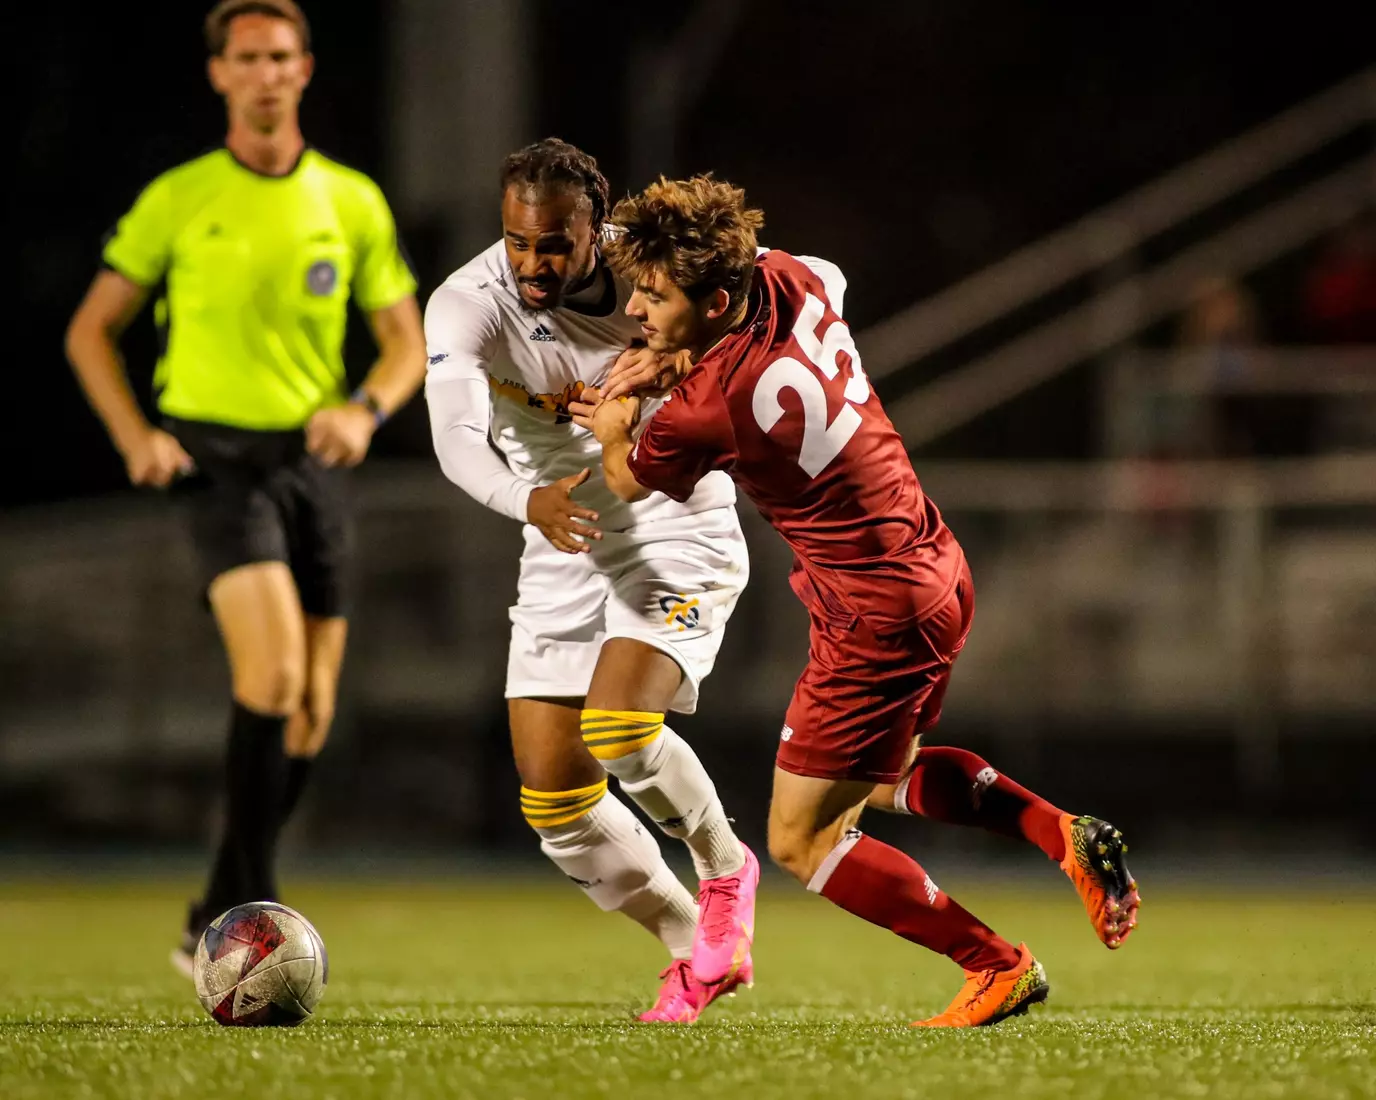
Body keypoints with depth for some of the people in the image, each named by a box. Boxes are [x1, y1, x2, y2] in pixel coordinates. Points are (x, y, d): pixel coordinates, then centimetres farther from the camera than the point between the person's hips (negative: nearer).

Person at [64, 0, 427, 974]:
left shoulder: (352, 201, 7)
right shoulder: (177, 201, 0)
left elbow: (407, 339, 11)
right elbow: (92, 329, 7)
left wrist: (366, 408, -10)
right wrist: (136, 436, -7)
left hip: (316, 460, 4)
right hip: (218, 456, -4)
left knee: (310, 713, 5)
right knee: (274, 673, -23)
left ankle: (218, 925, 21)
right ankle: (252, 914, -16)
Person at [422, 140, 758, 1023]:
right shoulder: (467, 306, -17)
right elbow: (457, 438, -33)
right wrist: (530, 502, -54)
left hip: (679, 531, -3)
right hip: (564, 552, 3)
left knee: (617, 727, -26)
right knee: (554, 800, -1)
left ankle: (725, 868, 3)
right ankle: (696, 949, 20)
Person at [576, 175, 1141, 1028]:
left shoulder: (703, 411, -26)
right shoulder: (789, 279, -6)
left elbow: (629, 483, -4)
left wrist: (613, 425, 20)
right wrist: (672, 360, 10)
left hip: (879, 621, -9)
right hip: (937, 568, 9)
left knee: (801, 842, 5)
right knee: (887, 776, 31)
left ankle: (998, 967, 9)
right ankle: (1062, 833, 17)